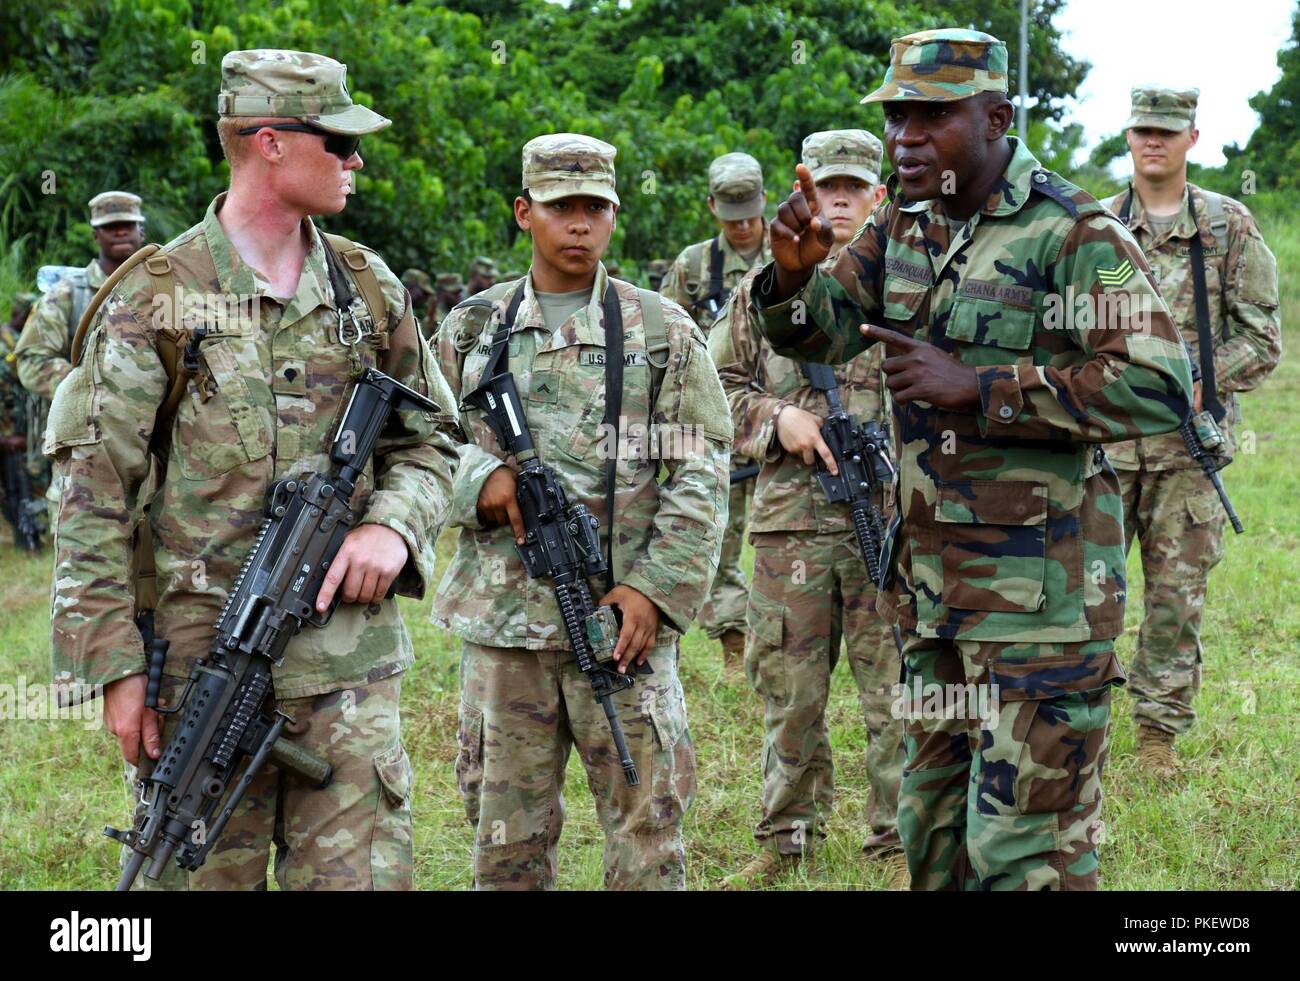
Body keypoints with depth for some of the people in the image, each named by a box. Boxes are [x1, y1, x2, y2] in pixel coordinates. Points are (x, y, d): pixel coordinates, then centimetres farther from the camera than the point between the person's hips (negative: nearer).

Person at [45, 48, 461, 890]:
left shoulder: (369, 288, 9)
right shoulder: (156, 300, -4)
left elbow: (430, 437, 18)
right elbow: (95, 496, -4)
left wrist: (395, 524, -4)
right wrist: (114, 667, -9)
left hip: (350, 653, 3)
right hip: (200, 661, -3)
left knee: (365, 873, 1)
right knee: (202, 873, 7)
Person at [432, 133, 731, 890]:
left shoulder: (662, 330, 5)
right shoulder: (472, 329, 11)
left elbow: (701, 473, 1)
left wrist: (656, 588, -9)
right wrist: (481, 481, -10)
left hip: (623, 614, -2)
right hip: (502, 619, 2)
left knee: (647, 823, 0)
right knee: (507, 833, 8)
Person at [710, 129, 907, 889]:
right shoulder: (765, 288, 11)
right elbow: (721, 384, 14)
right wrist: (776, 418, -3)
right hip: (790, 518, 2)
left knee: (898, 688, 1)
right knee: (788, 689, 8)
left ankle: (903, 842, 12)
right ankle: (788, 837, 21)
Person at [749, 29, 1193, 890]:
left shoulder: (1074, 234, -13)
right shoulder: (902, 229, 10)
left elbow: (1160, 390, -22)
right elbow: (819, 333, 8)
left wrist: (978, 387, -24)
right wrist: (796, 272, -16)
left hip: (1043, 593, -8)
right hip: (934, 588, 8)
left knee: (1027, 850, -4)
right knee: (935, 835, 19)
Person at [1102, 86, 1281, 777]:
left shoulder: (1230, 227, 4)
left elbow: (1262, 338, 3)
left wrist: (1198, 385, -9)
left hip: (1188, 441, 0)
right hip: (1104, 435, 0)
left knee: (1178, 590, 5)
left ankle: (1160, 728, 16)